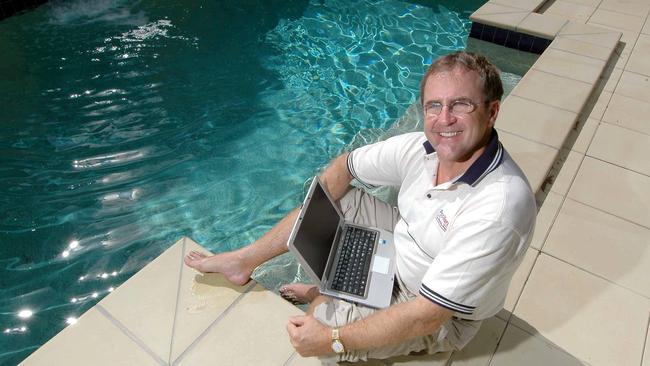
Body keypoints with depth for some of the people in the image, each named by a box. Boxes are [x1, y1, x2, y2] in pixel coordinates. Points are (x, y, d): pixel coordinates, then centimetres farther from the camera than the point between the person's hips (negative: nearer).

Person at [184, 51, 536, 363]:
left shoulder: (501, 206, -37)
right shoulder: (422, 147, -18)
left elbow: (428, 315, -34)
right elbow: (346, 165, -3)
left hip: (440, 319, -5)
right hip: (400, 249, 6)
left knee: (321, 321, -20)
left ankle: (322, 296, 19)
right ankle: (243, 260, 17)